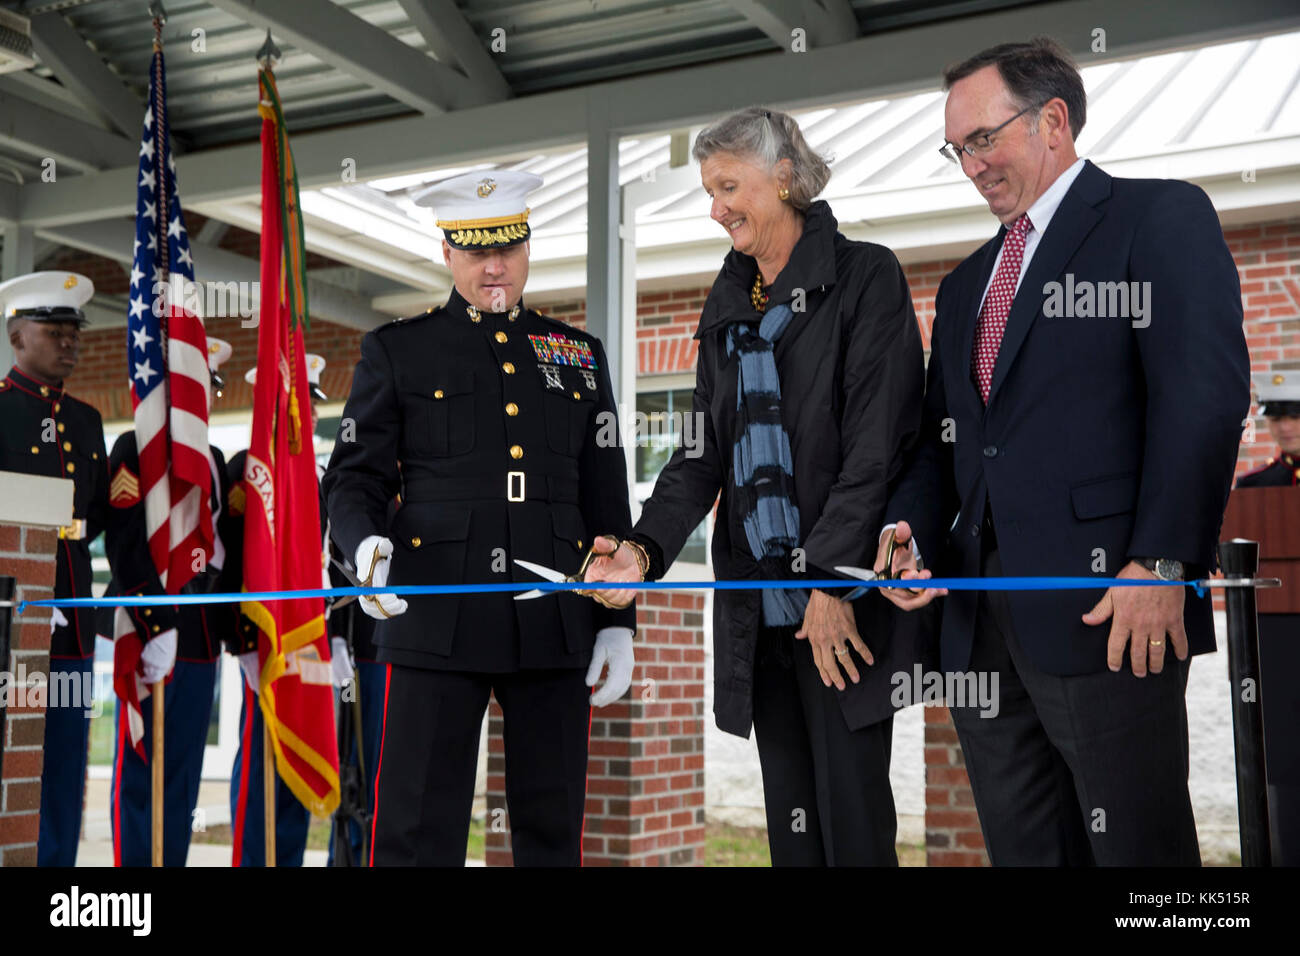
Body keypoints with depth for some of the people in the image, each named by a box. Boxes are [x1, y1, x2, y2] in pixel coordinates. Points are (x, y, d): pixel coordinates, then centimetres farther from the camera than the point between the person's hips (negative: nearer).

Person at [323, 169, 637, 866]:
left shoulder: (579, 356, 15)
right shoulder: (396, 351, 7)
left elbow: (606, 503, 14)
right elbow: (353, 477, 3)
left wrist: (617, 622, 8)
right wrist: (366, 545, -19)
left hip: (554, 625, 3)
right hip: (437, 622, -2)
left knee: (553, 830, 8)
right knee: (417, 831, -2)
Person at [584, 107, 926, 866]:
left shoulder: (865, 277, -4)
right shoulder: (727, 307, 16)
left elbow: (878, 441, -12)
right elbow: (705, 452, 11)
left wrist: (834, 578, -17)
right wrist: (646, 547, -5)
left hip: (843, 602, -6)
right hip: (758, 604, 6)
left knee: (853, 818, -4)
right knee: (790, 820, 11)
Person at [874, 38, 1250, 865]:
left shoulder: (1162, 217, 1)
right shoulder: (966, 284, 23)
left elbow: (1205, 394, -10)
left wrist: (1162, 564, -18)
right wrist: (910, 530, 1)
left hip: (1108, 610, -7)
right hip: (982, 614, 7)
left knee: (1137, 845, -1)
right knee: (1022, 846, 12)